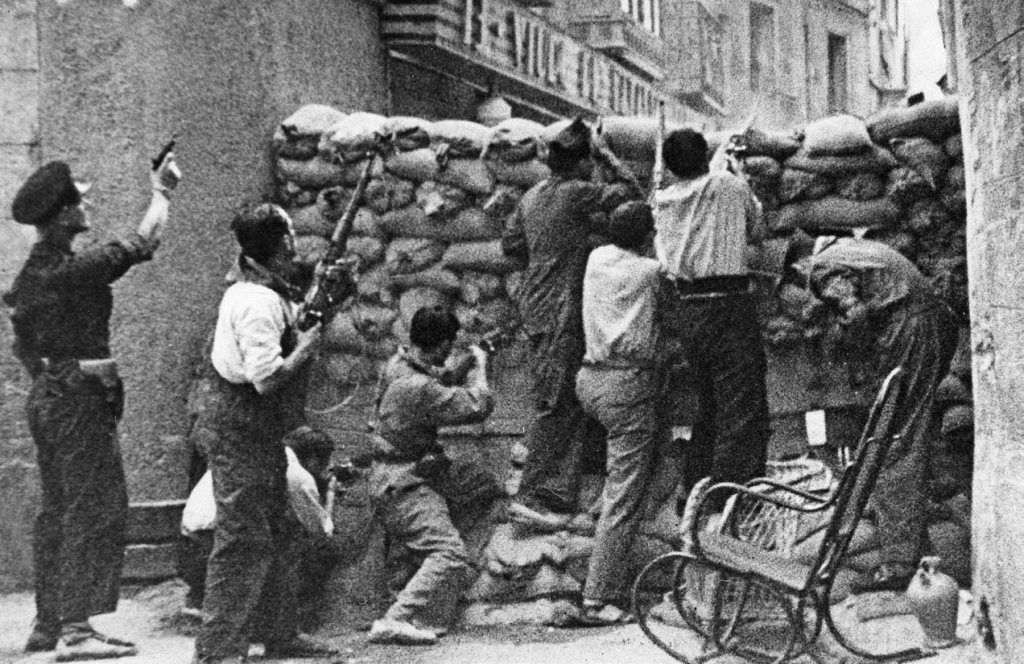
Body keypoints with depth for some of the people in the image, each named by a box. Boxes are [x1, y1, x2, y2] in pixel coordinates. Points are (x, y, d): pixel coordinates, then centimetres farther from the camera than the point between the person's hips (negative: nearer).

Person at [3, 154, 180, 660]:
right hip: (81, 396, -9)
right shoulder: (76, 270, -18)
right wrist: (161, 191, 4)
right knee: (95, 509, -7)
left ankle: (48, 622, 20)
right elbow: (143, 242, -10)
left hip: (44, 395, 9)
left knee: (57, 509, 14)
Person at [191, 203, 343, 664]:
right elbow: (266, 378, -26)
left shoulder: (265, 292, 11)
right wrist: (305, 348, -12)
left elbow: (279, 336, 19)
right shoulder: (260, 302, -21)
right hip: (241, 430, -11)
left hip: (257, 431, 11)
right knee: (243, 541, -6)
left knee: (274, 534, 18)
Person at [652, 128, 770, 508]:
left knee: (709, 409, 19)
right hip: (728, 304, -6)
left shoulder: (662, 202, 10)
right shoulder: (730, 185, -1)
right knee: (743, 413, -5)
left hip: (686, 309, 6)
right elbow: (757, 232, 12)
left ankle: (696, 495, 25)